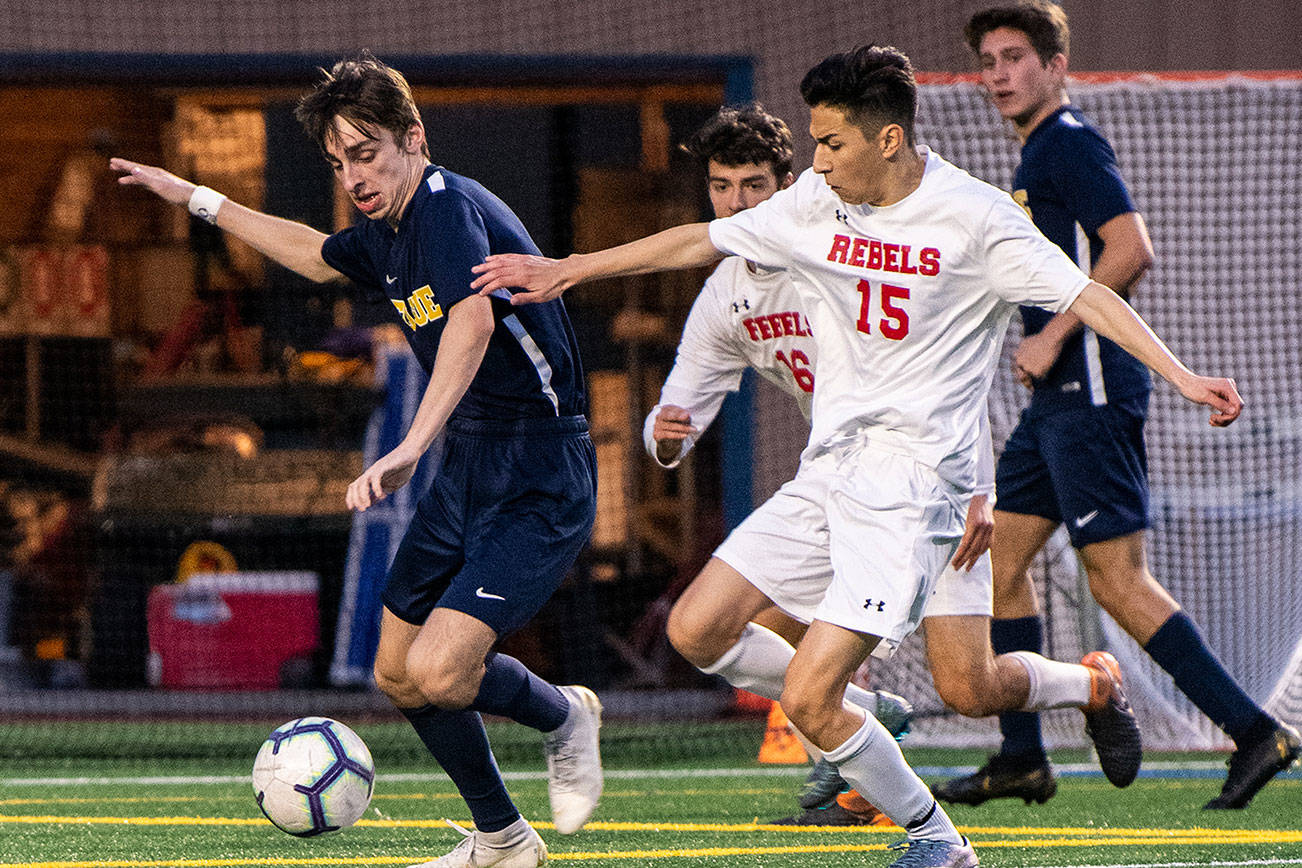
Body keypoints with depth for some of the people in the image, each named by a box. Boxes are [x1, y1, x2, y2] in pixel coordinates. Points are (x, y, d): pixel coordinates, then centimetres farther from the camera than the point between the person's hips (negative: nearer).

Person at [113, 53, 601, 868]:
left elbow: (473, 319, -41)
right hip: (467, 474, 10)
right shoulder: (389, 234, 10)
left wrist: (412, 448, -53)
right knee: (399, 674, 12)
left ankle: (564, 716, 9)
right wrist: (199, 200, 40)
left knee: (439, 671, -22)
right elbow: (317, 254, 35)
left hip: (539, 486, -10)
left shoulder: (451, 206, -21)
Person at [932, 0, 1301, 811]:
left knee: (1118, 579, -12)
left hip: (1091, 392, -10)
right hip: (1059, 396, 10)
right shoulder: (1038, 155, 19)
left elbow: (1132, 250, -22)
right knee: (999, 557, 10)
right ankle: (1023, 758, 14)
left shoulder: (1073, 144, -11)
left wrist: (1054, 336, -19)